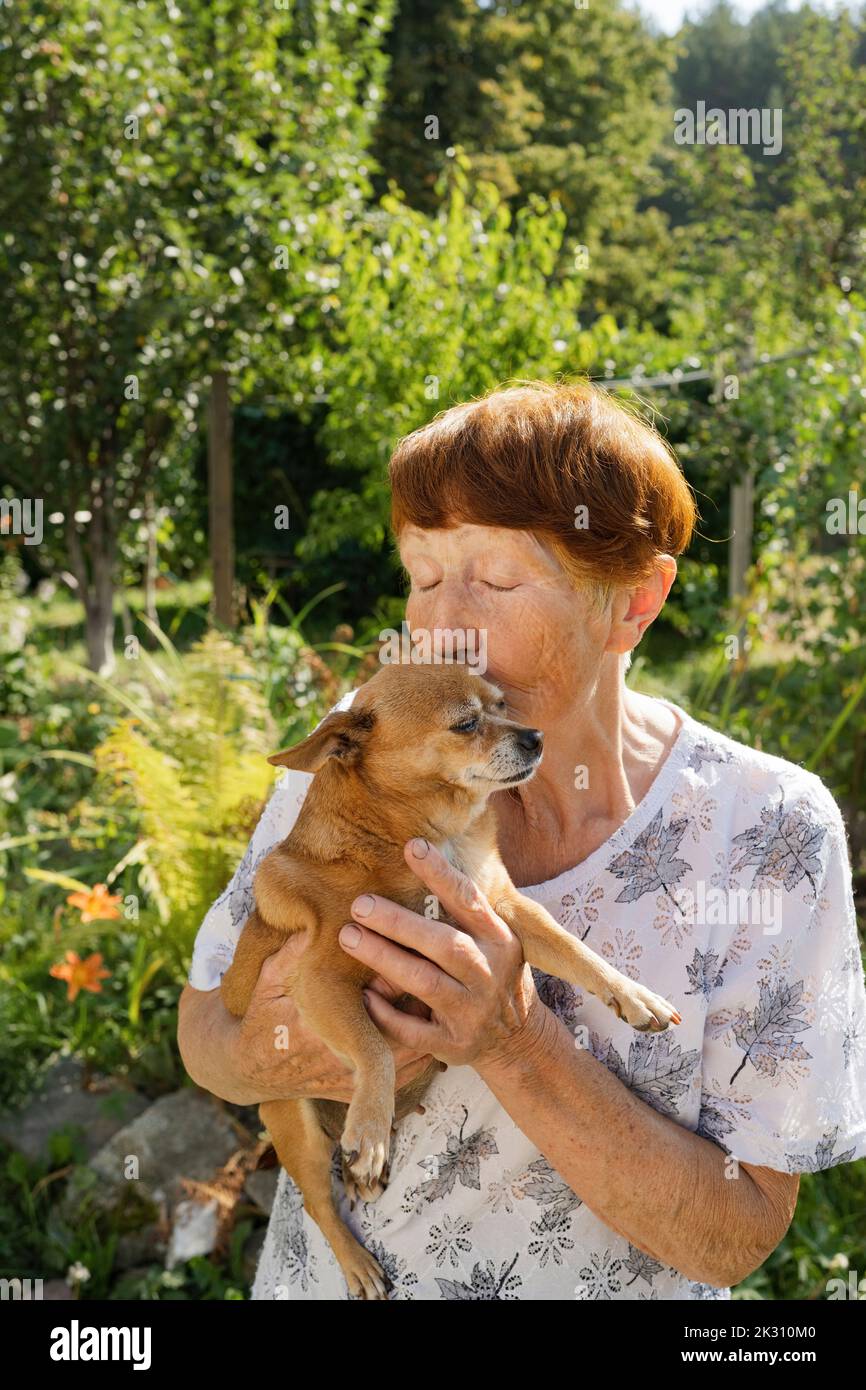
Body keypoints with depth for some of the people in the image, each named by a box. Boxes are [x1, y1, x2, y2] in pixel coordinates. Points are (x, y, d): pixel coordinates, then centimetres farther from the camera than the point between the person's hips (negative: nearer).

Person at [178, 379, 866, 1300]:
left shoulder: (768, 833, -21)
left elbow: (735, 1239, -20)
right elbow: (203, 1020, -5)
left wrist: (513, 1040, -34)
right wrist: (269, 1058, -27)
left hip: (613, 1286, -1)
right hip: (327, 1273, 2)